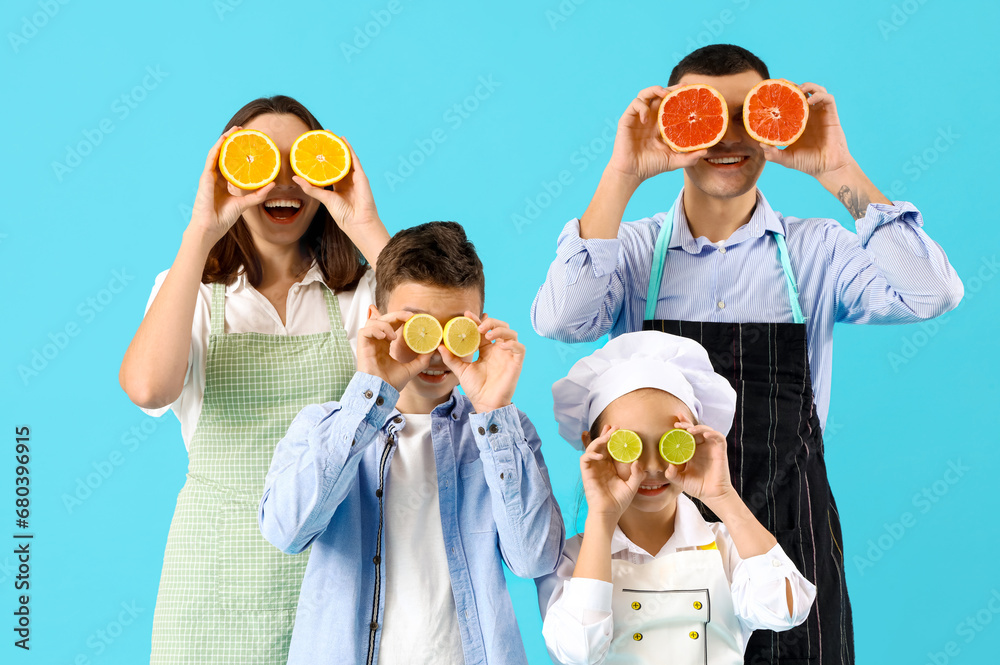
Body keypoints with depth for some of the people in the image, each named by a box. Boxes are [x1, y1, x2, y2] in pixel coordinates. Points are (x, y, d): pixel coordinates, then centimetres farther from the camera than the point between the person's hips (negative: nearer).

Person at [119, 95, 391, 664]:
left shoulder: (357, 293, 4)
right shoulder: (190, 292, 2)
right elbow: (148, 386, -19)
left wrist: (366, 226, -15)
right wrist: (201, 232, -17)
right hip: (220, 571, 0)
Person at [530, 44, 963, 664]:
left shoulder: (815, 251, 2)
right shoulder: (634, 249, 2)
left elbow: (929, 294, -14)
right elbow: (560, 320, -17)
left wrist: (837, 171, -17)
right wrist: (623, 175, -20)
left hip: (788, 545, 1)